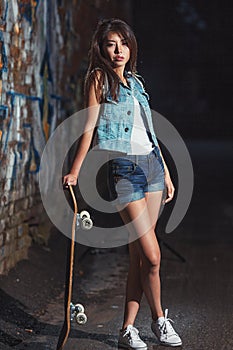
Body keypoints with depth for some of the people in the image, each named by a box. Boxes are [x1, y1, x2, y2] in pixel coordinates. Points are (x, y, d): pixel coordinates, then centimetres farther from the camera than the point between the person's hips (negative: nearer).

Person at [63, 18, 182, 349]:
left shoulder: (136, 82, 18)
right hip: (122, 167, -6)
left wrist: (166, 172, 20)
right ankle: (159, 319, 13)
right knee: (151, 255, -8)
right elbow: (90, 126, -5)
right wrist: (75, 171, -12)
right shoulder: (99, 78, 0)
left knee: (139, 255, 4)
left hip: (151, 163, 6)